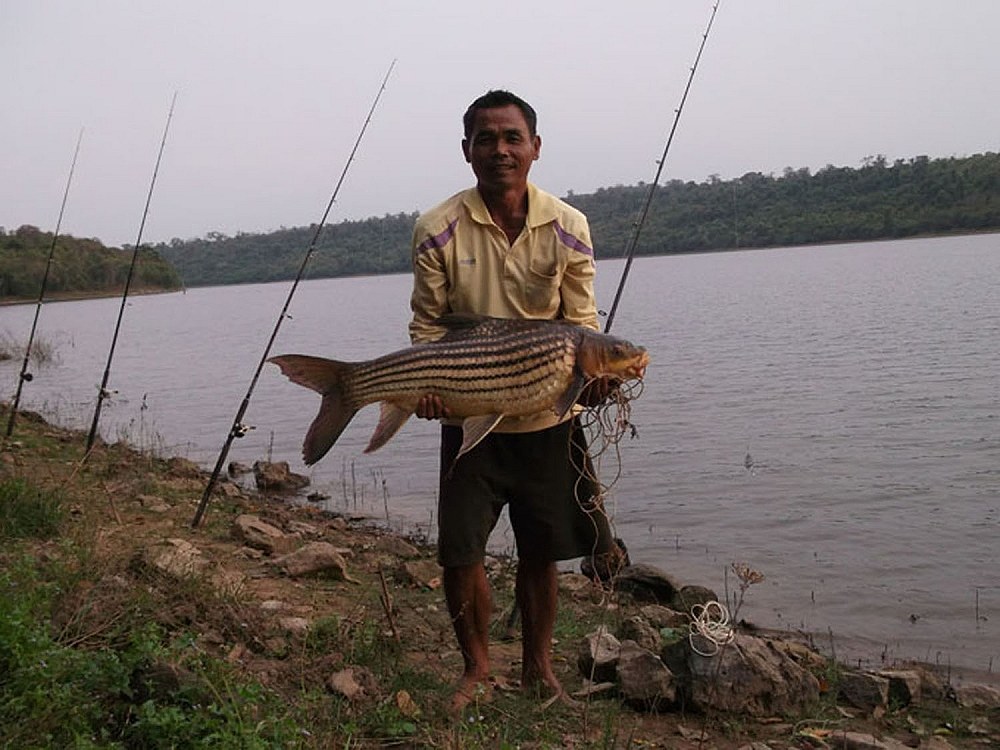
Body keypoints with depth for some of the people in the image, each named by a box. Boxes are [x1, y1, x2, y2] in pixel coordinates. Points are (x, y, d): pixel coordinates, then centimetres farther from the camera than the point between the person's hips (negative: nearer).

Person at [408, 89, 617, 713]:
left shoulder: (568, 227, -5)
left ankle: (538, 666, 34)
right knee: (459, 552, 1)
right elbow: (427, 323, -4)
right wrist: (428, 383, -23)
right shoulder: (439, 230, -9)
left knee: (541, 552, 12)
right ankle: (478, 669, 26)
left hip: (548, 417, 1)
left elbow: (581, 320, -3)